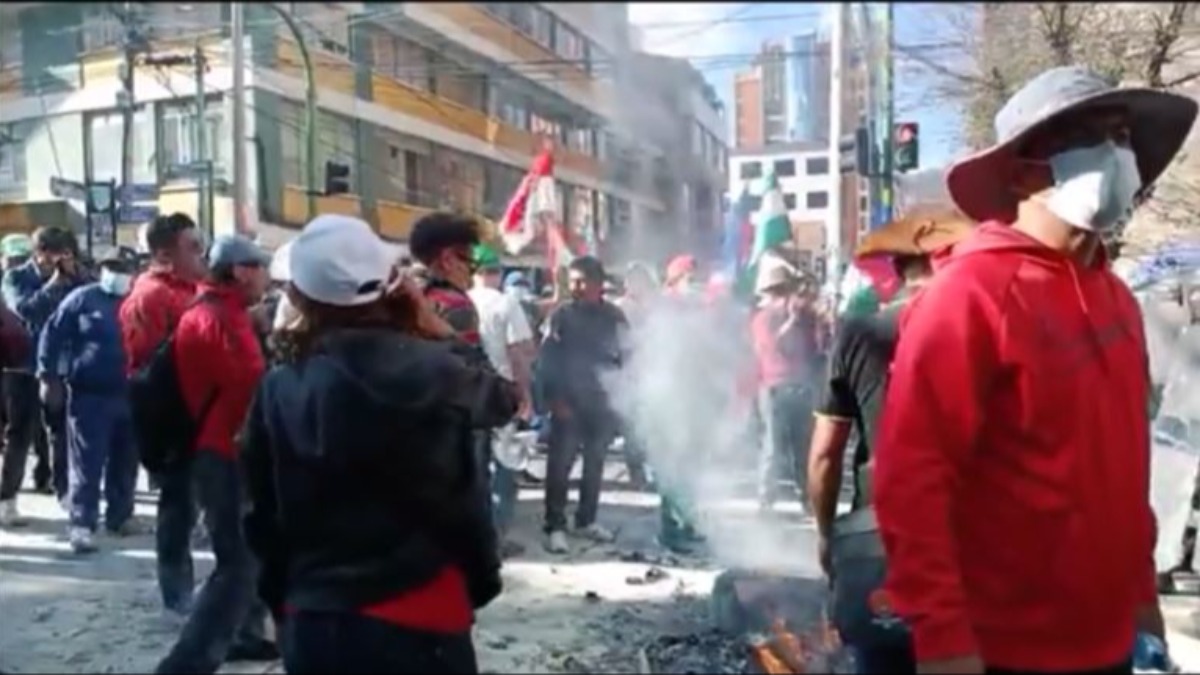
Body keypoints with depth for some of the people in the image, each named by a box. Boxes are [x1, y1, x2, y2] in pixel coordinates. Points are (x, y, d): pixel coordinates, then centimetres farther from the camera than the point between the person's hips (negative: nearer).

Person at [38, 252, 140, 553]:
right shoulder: (82, 298, -1)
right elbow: (52, 335, 2)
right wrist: (49, 376, -2)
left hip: (130, 396, 3)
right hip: (89, 395, -3)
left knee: (125, 462, 13)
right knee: (87, 463, -2)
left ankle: (120, 516, 27)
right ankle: (82, 524, 2)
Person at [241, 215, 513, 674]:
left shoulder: (277, 392, -5)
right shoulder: (430, 372, -13)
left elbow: (265, 519, 4)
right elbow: (500, 398, 8)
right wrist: (440, 334, 14)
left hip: (312, 626, 3)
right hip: (418, 624, -3)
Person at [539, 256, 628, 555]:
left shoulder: (614, 316, 3)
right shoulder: (562, 315, -3)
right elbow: (548, 359, -5)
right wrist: (556, 399, -12)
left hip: (603, 403, 3)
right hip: (569, 403, -3)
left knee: (595, 463, 13)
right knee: (560, 464, -5)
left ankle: (586, 520, 27)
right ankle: (555, 527, 1)